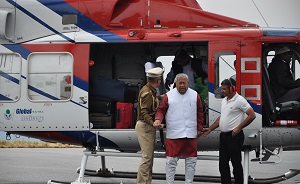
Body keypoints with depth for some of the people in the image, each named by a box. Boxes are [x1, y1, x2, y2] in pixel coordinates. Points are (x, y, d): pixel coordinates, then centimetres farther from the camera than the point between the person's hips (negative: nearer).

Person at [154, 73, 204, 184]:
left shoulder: (195, 95, 8)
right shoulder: (168, 96, 2)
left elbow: (199, 112, 12)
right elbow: (161, 110, 3)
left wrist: (199, 128, 8)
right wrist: (158, 119, -17)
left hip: (191, 135, 2)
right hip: (173, 135, -2)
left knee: (191, 161, 7)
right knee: (171, 161, -1)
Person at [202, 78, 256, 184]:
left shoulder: (239, 100, -12)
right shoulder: (224, 100, 14)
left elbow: (252, 115, -16)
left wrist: (239, 128, -16)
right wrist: (210, 129, 20)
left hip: (234, 136, -9)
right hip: (223, 136, 9)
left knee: (236, 163, -2)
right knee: (223, 164, 9)